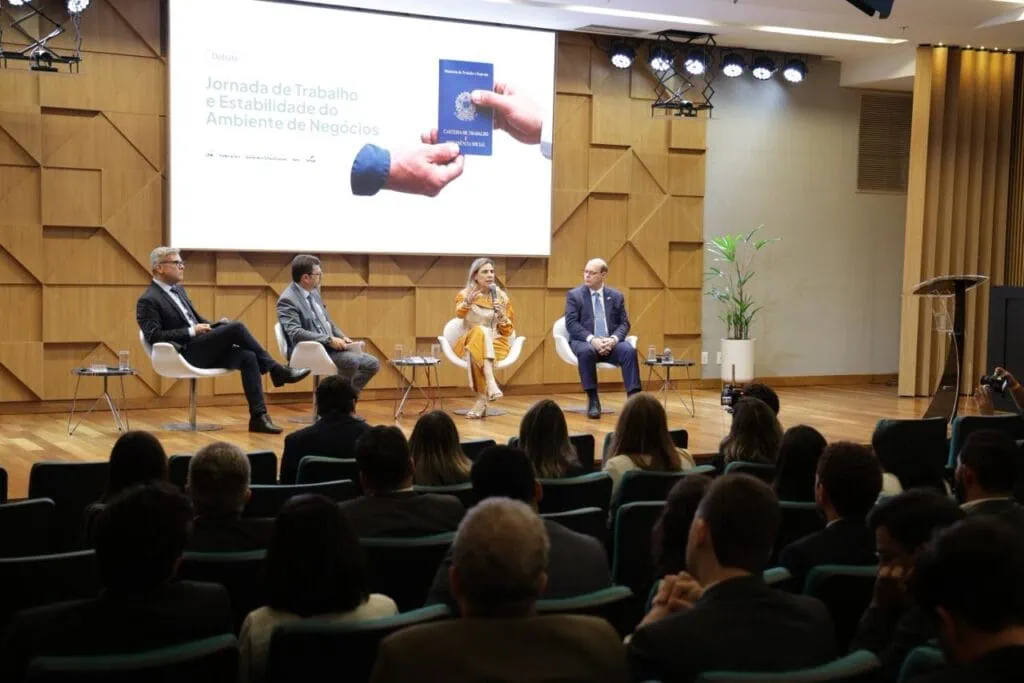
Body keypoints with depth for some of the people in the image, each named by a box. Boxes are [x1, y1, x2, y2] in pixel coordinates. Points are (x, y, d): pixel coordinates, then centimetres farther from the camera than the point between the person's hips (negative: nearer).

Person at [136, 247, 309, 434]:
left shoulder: (178, 290, 19)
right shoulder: (148, 301, -7)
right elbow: (154, 337, -16)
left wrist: (216, 325, 4)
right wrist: (192, 331, -19)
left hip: (202, 349, 8)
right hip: (186, 354, -8)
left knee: (248, 356, -16)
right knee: (236, 328, -23)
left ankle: (258, 416, -18)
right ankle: (277, 371, -10)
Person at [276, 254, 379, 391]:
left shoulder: (314, 291, 13)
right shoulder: (287, 300, -14)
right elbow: (295, 333, -25)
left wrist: (342, 337, 4)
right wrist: (329, 340, -28)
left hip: (328, 346, 9)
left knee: (372, 364, -2)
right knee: (351, 360, -30)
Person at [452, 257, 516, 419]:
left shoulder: (501, 296, 6)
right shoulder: (465, 294, 2)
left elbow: (508, 331, 7)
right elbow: (459, 313, -22)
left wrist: (502, 315, -14)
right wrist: (467, 302, -45)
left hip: (495, 342, 1)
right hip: (470, 341, -1)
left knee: (476, 351, -36)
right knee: (480, 331, -37)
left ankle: (482, 400, -41)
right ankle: (491, 383, -49)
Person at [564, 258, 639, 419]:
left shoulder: (616, 296, 12)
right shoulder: (574, 295, 5)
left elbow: (624, 324, 6)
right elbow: (571, 324, -6)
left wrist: (613, 339, -16)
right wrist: (592, 339, -21)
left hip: (610, 343, 2)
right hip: (585, 342, -2)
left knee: (629, 350, -30)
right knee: (586, 352, -37)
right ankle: (593, 401, -28)